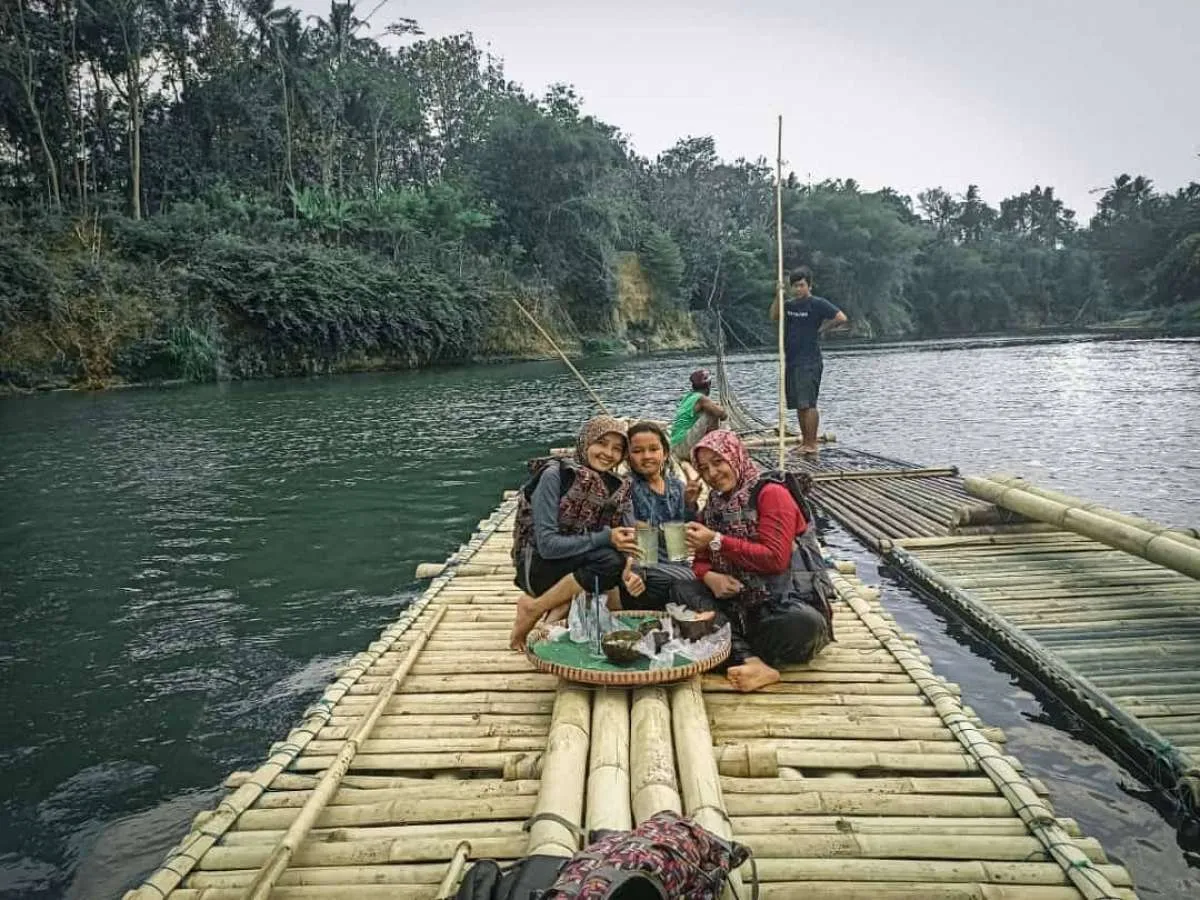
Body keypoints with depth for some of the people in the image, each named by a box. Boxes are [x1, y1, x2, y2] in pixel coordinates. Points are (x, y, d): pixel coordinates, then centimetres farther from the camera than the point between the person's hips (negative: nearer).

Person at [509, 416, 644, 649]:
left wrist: (630, 569, -32)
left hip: (580, 568, 5)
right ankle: (534, 609, -14)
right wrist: (605, 538, -28)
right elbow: (546, 544, -22)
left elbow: (629, 542, -9)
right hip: (538, 568, -4)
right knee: (610, 560, -29)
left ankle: (563, 608, -6)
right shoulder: (555, 475, -15)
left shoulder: (619, 488, 1)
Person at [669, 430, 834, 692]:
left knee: (805, 623, -38)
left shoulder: (771, 493, -7)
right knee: (681, 589, -15)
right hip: (742, 606, 6)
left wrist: (716, 541, -18)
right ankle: (752, 661, -32)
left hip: (788, 603, -6)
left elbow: (775, 558, -17)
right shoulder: (714, 505, 12)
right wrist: (710, 577, -13)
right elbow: (702, 560, 11)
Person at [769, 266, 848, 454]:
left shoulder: (818, 304, -6)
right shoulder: (790, 304, 15)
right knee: (798, 405, 11)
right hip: (791, 361, 8)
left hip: (809, 362, -7)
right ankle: (804, 442, 19)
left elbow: (842, 318, -13)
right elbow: (774, 316, 4)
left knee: (808, 404, -11)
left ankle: (812, 444, -9)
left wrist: (822, 328, -6)